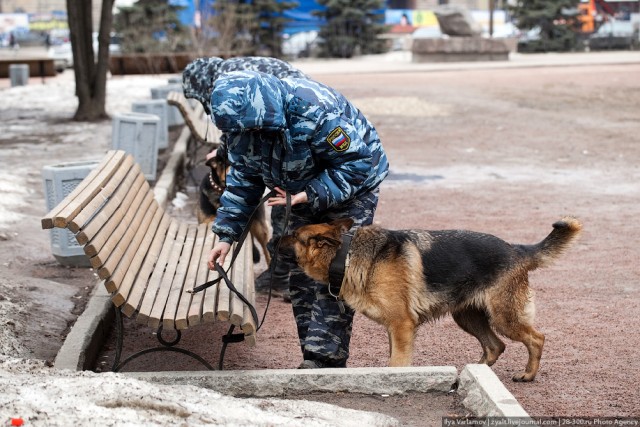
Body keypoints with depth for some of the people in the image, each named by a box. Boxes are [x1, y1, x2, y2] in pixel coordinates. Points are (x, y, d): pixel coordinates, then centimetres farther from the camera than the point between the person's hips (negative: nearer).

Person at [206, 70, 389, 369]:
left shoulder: (315, 111, -38)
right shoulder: (243, 123, -14)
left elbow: (357, 164, -30)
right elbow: (243, 179, -1)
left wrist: (309, 196, -36)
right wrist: (226, 234, -7)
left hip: (352, 188, -7)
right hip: (305, 192, 7)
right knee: (300, 273, 5)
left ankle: (325, 359, -12)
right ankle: (314, 355, 12)